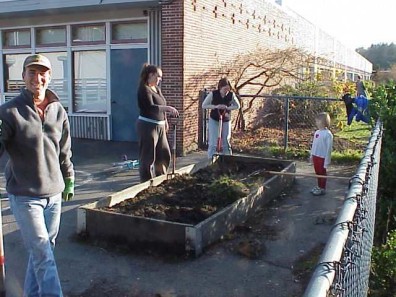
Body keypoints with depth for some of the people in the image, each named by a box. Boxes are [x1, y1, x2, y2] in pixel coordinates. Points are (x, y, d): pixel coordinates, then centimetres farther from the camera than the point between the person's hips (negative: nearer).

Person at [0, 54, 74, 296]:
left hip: (54, 194, 5)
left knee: (42, 250, 17)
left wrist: (69, 180, 17)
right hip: (24, 196, -5)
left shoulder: (58, 110, 3)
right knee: (43, 256, -4)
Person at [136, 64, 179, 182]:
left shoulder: (157, 89, 13)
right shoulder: (144, 89, -13)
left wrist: (165, 122, 23)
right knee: (148, 156, -2)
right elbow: (150, 107, -26)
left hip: (159, 126, 9)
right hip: (148, 126, -9)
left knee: (164, 153, 14)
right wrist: (168, 108, -32)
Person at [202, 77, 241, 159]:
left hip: (226, 121, 1)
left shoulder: (231, 95, -13)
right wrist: (215, 106, -22)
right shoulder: (213, 94, -16)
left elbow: (237, 106, 0)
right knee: (213, 142, -7)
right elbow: (204, 105, -9)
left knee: (226, 142, 6)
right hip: (214, 120, -1)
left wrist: (227, 108, -17)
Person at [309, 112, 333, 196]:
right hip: (315, 156, 7)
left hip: (322, 157, -7)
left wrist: (327, 161, -16)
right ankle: (319, 186, 32)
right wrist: (312, 155, 17)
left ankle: (322, 189, 19)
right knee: (317, 172, 17)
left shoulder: (328, 134, -17)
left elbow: (329, 148, -16)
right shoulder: (317, 132, 5)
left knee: (322, 173, 7)